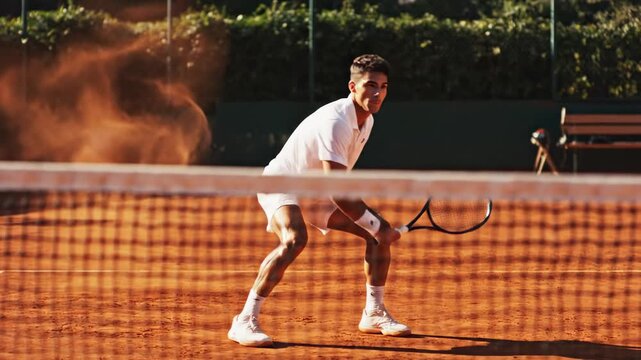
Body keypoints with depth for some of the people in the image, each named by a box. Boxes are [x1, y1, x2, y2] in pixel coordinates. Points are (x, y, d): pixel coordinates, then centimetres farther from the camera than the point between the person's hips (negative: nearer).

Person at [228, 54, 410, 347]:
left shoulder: (366, 121, 0)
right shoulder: (335, 122, -30)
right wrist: (377, 226, -27)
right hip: (282, 184, -9)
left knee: (379, 233, 2)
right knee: (295, 239, -36)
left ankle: (373, 314, 16)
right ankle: (245, 321, -31)